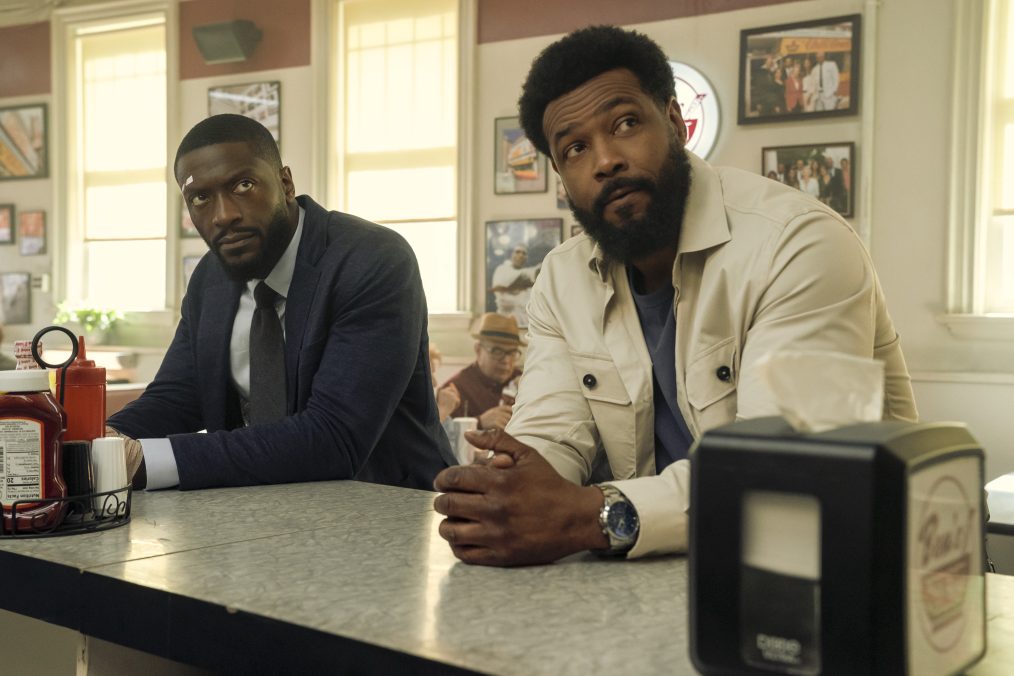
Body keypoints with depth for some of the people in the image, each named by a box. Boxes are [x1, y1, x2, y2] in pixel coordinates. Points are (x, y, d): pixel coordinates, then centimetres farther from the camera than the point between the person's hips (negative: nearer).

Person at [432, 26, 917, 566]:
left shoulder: (800, 244, -16)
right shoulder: (563, 282, 6)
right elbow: (553, 437, -1)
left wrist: (591, 517, -35)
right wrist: (499, 496, -24)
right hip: (667, 569, 5)